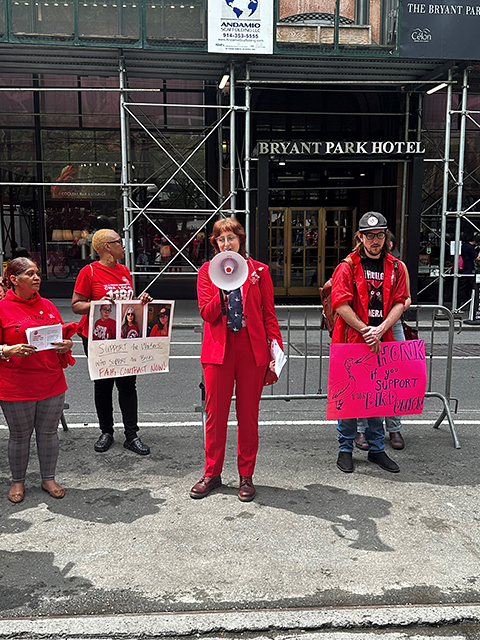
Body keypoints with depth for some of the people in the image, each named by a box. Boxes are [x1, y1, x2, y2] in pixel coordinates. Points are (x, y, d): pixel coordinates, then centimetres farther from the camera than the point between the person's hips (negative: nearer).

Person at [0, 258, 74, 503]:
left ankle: (48, 478, 29)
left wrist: (67, 344, -4)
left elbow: (64, 335, 17)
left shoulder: (48, 306, 8)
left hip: (52, 383, 4)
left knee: (48, 432, 13)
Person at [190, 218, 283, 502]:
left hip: (252, 350, 0)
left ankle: (246, 476, 21)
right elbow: (207, 313, -2)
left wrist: (276, 348, -2)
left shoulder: (259, 271, 7)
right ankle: (212, 474, 23)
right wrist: (223, 291, -18)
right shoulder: (207, 271, 7)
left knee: (248, 415, 7)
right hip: (218, 350, 0)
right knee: (215, 413, 6)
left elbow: (269, 314, 6)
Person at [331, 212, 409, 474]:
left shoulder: (396, 268, 9)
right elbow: (341, 304, -11)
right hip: (351, 340, -3)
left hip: (381, 342, 4)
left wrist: (380, 329, -12)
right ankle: (345, 449, 18)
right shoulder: (347, 266, -4)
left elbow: (399, 302, 3)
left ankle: (376, 448, 26)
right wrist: (365, 331, -14)